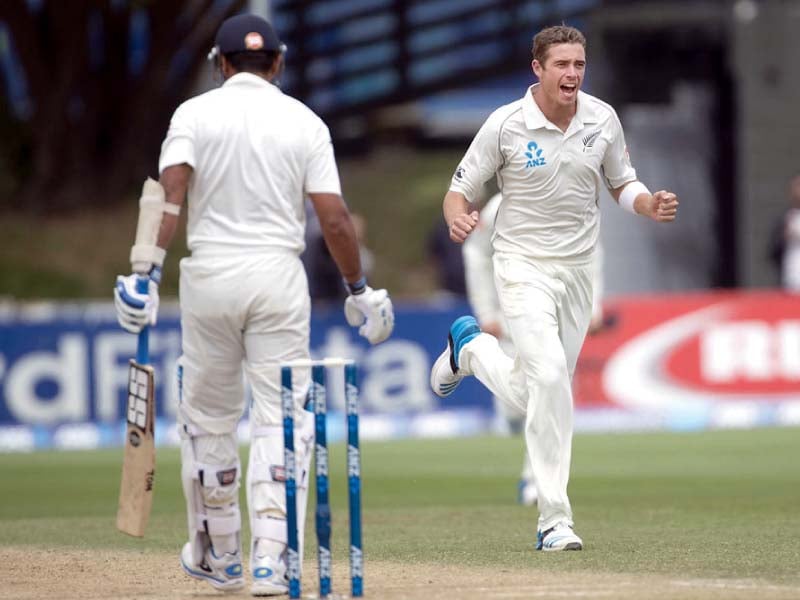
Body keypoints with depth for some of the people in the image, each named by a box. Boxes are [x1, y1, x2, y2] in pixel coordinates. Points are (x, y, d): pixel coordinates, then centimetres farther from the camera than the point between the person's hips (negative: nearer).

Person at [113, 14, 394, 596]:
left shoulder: (195, 113, 1)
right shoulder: (304, 122, 2)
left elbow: (169, 192, -14)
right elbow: (334, 218, -3)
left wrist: (146, 270, -17)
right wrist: (359, 290, 8)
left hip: (209, 274, 0)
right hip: (278, 275, 0)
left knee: (208, 417, 14)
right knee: (282, 418, 1)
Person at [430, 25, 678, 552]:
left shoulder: (602, 119, -1)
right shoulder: (506, 124, -12)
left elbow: (622, 184, 12)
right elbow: (460, 191, -6)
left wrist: (650, 205, -12)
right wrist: (458, 218, -31)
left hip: (578, 270, 5)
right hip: (524, 266, -5)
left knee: (536, 398, 10)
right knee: (550, 375, -23)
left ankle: (472, 349, 40)